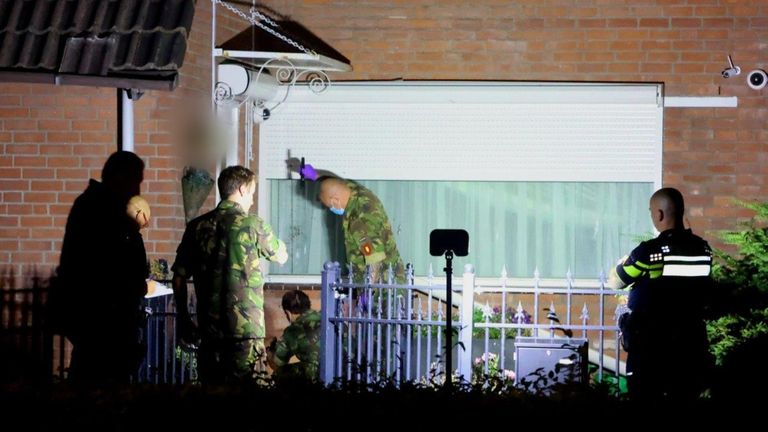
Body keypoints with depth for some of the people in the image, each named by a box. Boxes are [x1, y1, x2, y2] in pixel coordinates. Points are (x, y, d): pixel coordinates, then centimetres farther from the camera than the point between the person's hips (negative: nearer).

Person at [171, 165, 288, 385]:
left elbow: (179, 278, 7)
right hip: (246, 329, -4)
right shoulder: (253, 224, -6)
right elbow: (282, 256, 12)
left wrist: (183, 319, 16)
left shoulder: (198, 226, 5)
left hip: (210, 330, 4)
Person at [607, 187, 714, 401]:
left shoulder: (649, 251, -15)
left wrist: (624, 262, 21)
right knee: (684, 396, 10)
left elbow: (614, 282, -1)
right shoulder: (703, 249, 0)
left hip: (651, 343, -5)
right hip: (690, 340, 5)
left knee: (646, 396, 3)